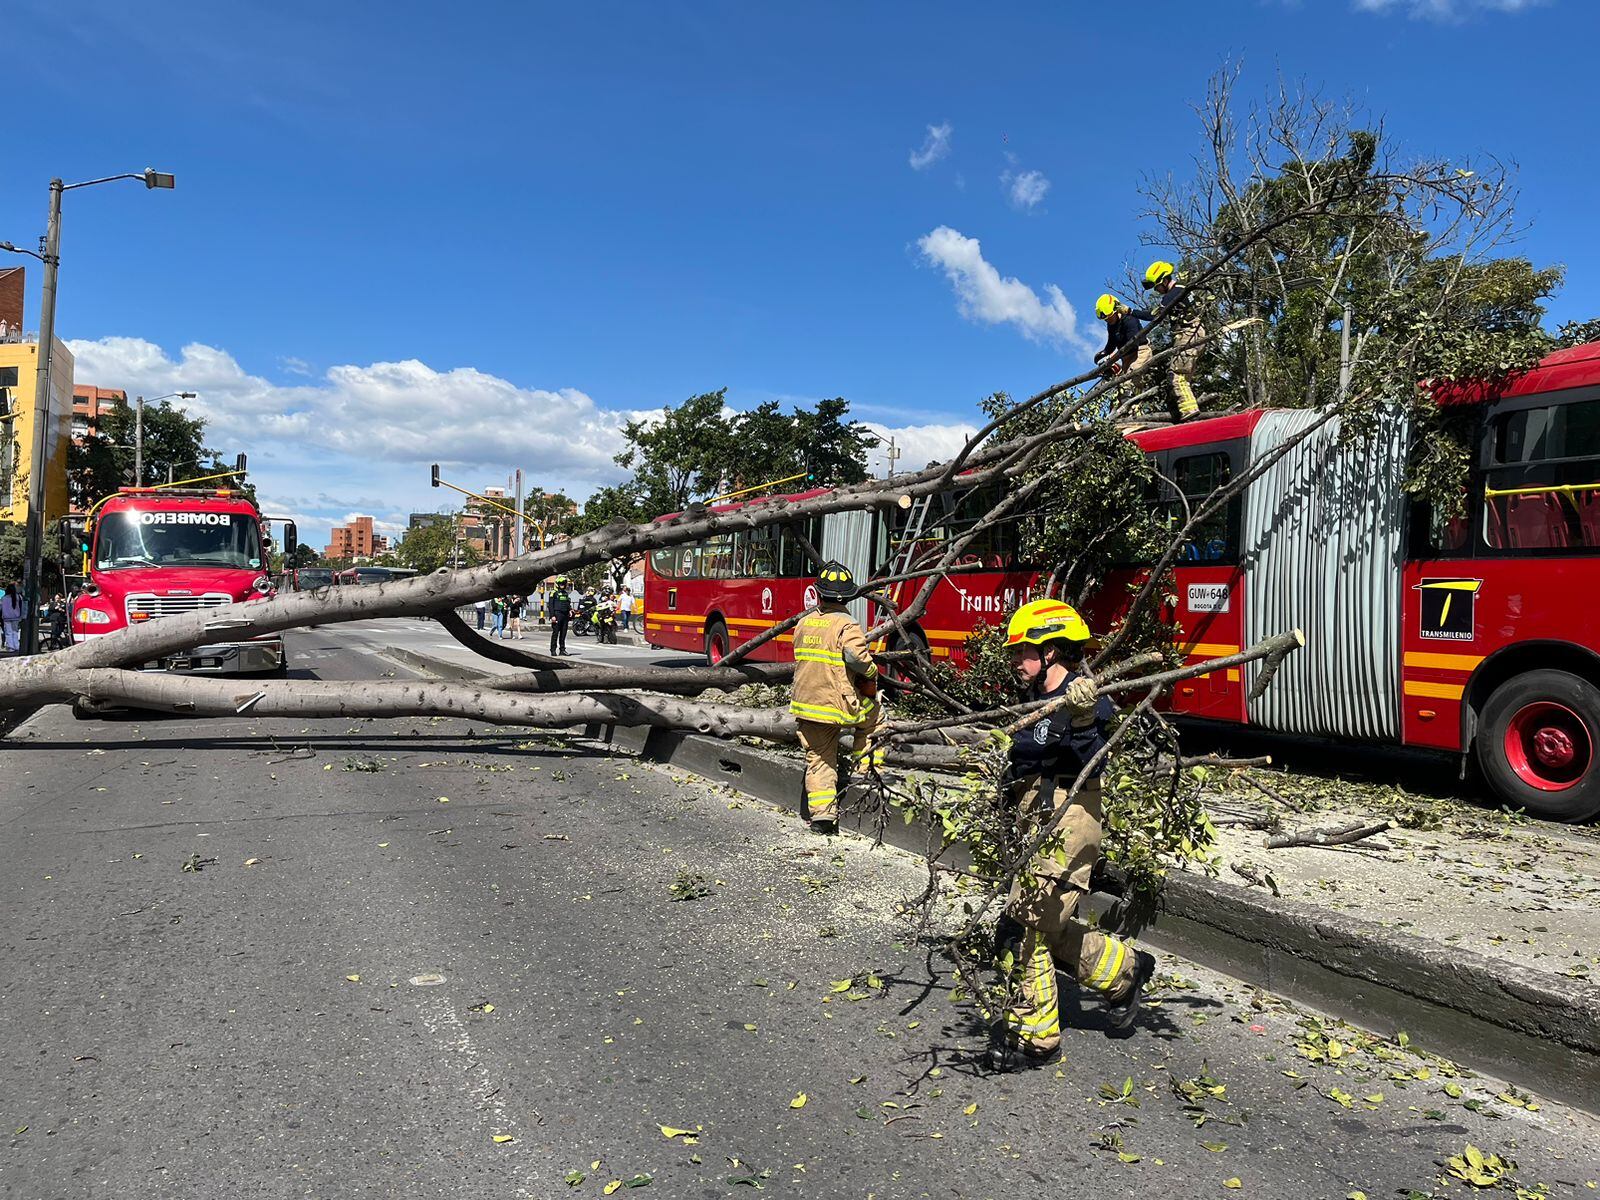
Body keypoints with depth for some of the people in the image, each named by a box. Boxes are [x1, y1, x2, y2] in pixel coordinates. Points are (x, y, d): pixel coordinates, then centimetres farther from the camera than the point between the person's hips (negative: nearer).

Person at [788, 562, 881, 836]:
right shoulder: (846, 624, -12)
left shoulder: (804, 623, 9)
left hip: (806, 702, 5)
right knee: (873, 716, 24)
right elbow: (857, 656, -25)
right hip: (840, 702, -5)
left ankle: (821, 814, 5)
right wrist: (871, 673, -7)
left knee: (818, 758, 10)